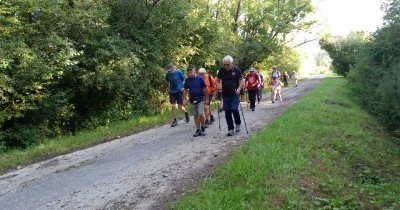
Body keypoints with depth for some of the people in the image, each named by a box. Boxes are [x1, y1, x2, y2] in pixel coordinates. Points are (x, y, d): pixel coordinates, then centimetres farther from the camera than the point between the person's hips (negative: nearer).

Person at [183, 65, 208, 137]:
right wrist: (184, 99, 7)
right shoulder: (187, 80, 3)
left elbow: (205, 89, -2)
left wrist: (206, 98, -1)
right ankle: (198, 130, 17)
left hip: (200, 99, -4)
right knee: (195, 115, 8)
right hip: (192, 100, 4)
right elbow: (185, 90, 12)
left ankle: (203, 127, 9)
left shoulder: (200, 78, -7)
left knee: (200, 114, -14)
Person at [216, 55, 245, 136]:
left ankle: (238, 124, 13)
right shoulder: (221, 70, 3)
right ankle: (230, 129, 14)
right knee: (227, 112, 4)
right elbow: (218, 80, 12)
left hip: (234, 94, -3)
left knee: (234, 109, -15)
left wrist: (239, 88, -17)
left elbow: (241, 80, -1)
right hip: (225, 95, 3)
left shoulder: (236, 70, -4)